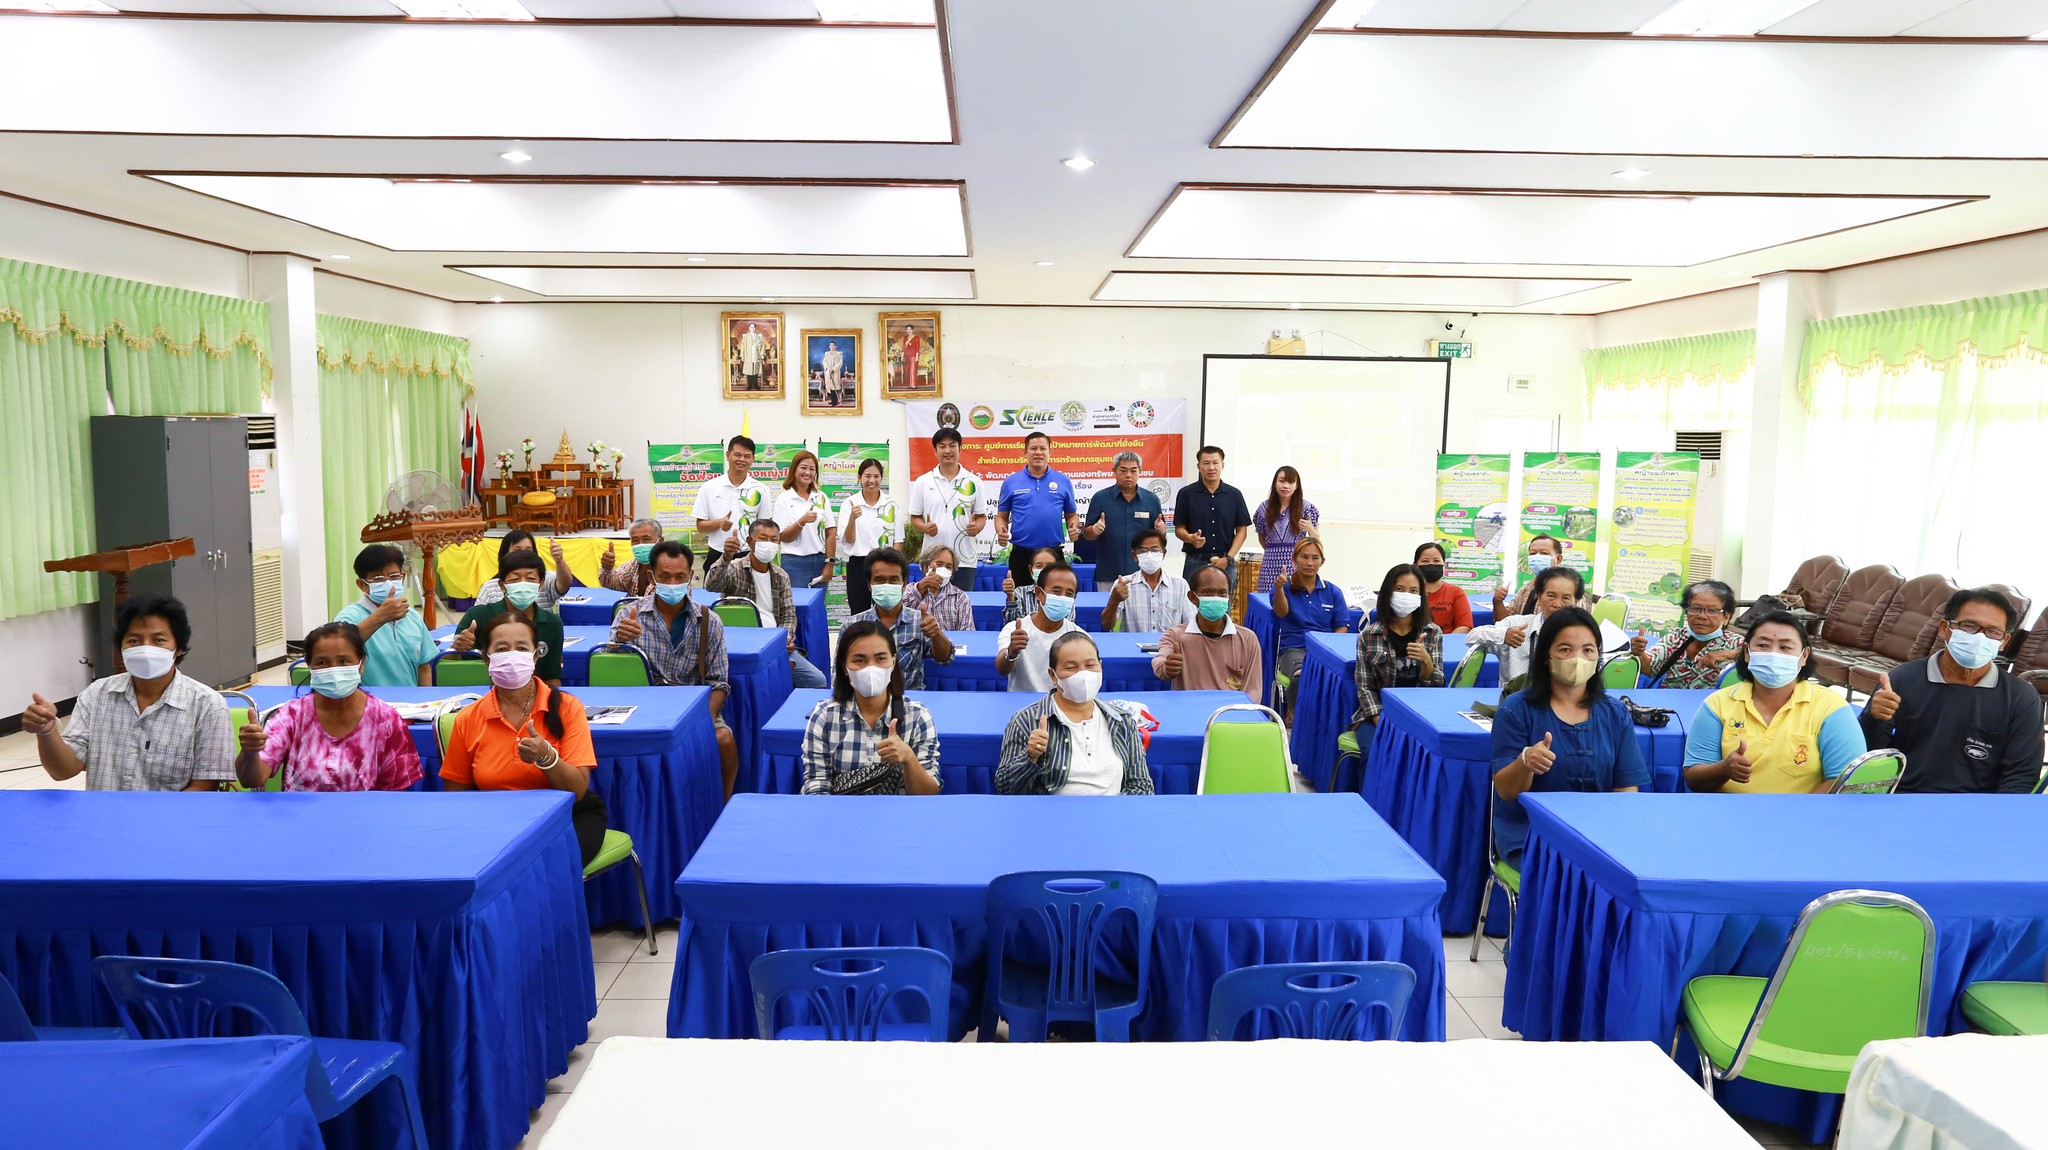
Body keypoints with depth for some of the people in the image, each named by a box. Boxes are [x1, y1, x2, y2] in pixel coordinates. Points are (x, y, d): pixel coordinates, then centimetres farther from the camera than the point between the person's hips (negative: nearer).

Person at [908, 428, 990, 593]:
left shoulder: (973, 482, 5)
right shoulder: (923, 482, 5)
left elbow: (981, 516, 9)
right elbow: (915, 517, 9)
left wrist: (977, 526, -13)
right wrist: (925, 528, -12)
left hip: (965, 559, 0)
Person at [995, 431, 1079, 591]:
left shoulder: (1063, 482, 7)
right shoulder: (1011, 483, 5)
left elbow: (1072, 515, 13)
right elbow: (1002, 516, 9)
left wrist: (1073, 527, -8)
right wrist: (1001, 532, -11)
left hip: (1054, 553, 0)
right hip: (1021, 554, 0)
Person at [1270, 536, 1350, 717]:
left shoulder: (1333, 591, 17)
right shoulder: (1285, 587, 10)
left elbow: (1342, 627, 11)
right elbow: (1282, 612, -11)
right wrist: (1279, 588, -33)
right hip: (1294, 649, -2)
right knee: (1302, 675, -38)